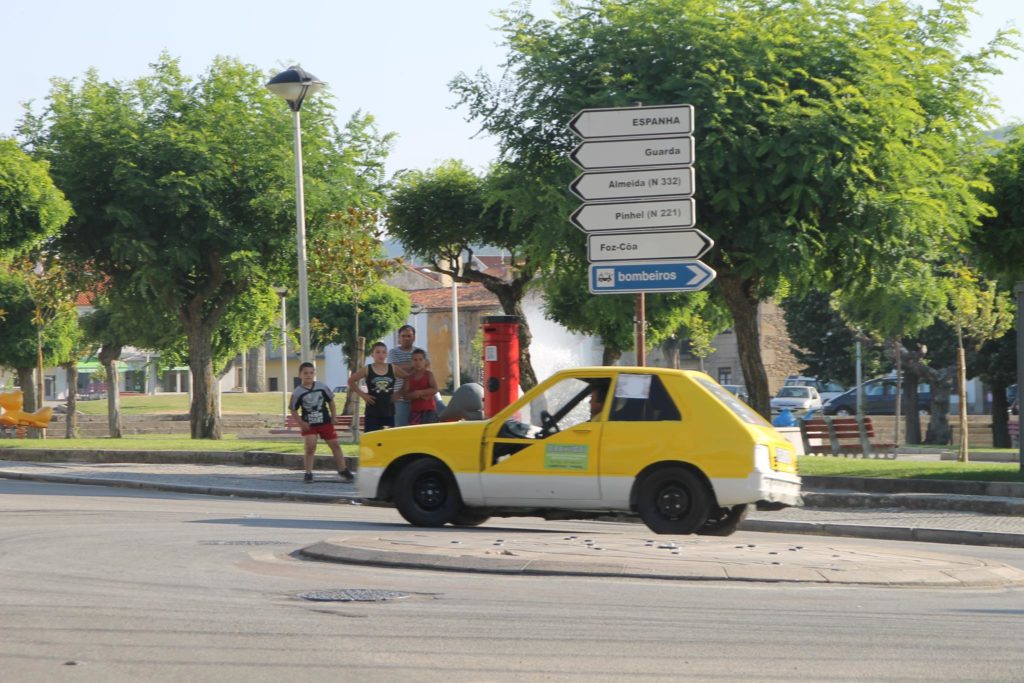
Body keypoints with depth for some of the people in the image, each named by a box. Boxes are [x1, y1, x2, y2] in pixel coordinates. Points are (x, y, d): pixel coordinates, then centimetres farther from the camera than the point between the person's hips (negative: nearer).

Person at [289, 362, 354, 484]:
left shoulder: (322, 387, -3)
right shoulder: (298, 392, -8)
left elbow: (331, 401, 9)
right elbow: (293, 410, -1)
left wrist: (333, 416, 5)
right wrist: (301, 423, -12)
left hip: (325, 422, 2)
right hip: (309, 425, -2)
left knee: (335, 445, 4)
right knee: (309, 448, -10)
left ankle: (343, 470, 14)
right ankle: (308, 473, 2)